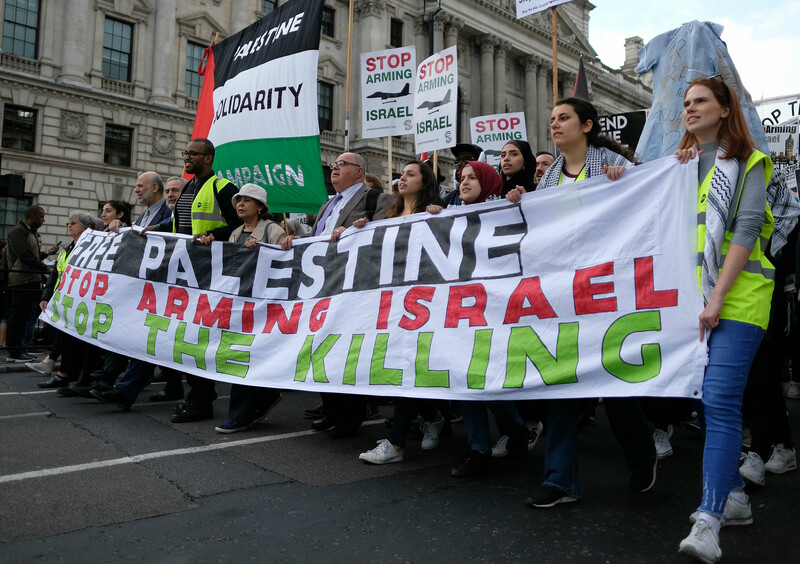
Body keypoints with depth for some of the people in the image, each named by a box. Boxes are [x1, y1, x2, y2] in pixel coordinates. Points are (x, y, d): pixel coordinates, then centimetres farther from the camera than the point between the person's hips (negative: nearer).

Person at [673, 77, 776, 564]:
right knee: (713, 400, 9)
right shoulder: (683, 163, 18)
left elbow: (746, 229, -11)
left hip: (737, 299, -6)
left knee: (720, 402, -15)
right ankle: (736, 496, 23)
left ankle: (709, 521, -14)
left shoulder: (747, 162, 1)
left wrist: (717, 298, -19)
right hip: (695, 299, 6)